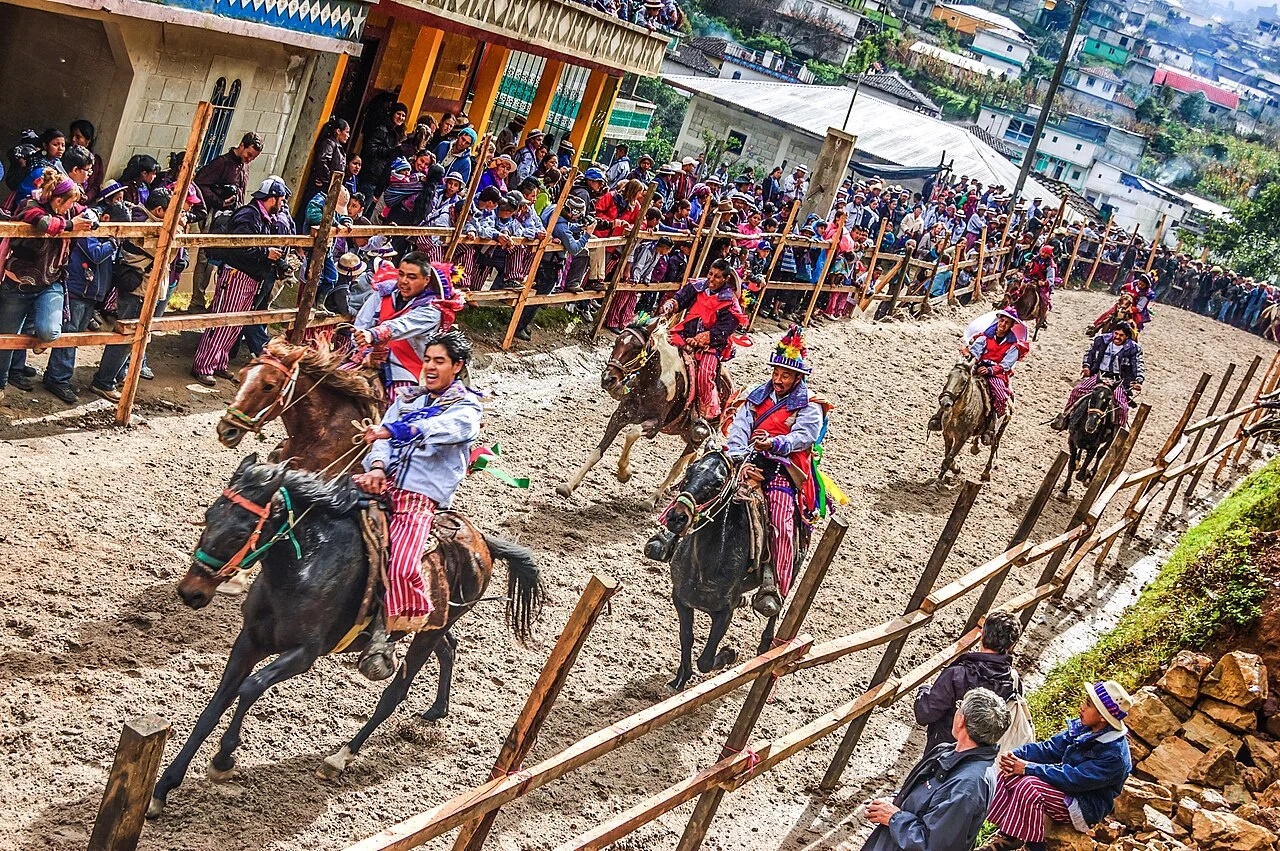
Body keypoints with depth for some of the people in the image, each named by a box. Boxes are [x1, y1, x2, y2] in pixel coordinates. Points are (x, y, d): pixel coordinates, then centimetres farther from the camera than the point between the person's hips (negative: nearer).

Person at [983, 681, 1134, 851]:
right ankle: (1005, 835, -8)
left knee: (1028, 786, -29)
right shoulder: (1083, 727, -1)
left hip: (1085, 809, -8)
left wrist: (1028, 768, -26)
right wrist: (1017, 754, -16)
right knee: (1010, 774, -10)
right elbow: (1050, 749, 2)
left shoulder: (1114, 755, -26)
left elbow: (1074, 778, -29)